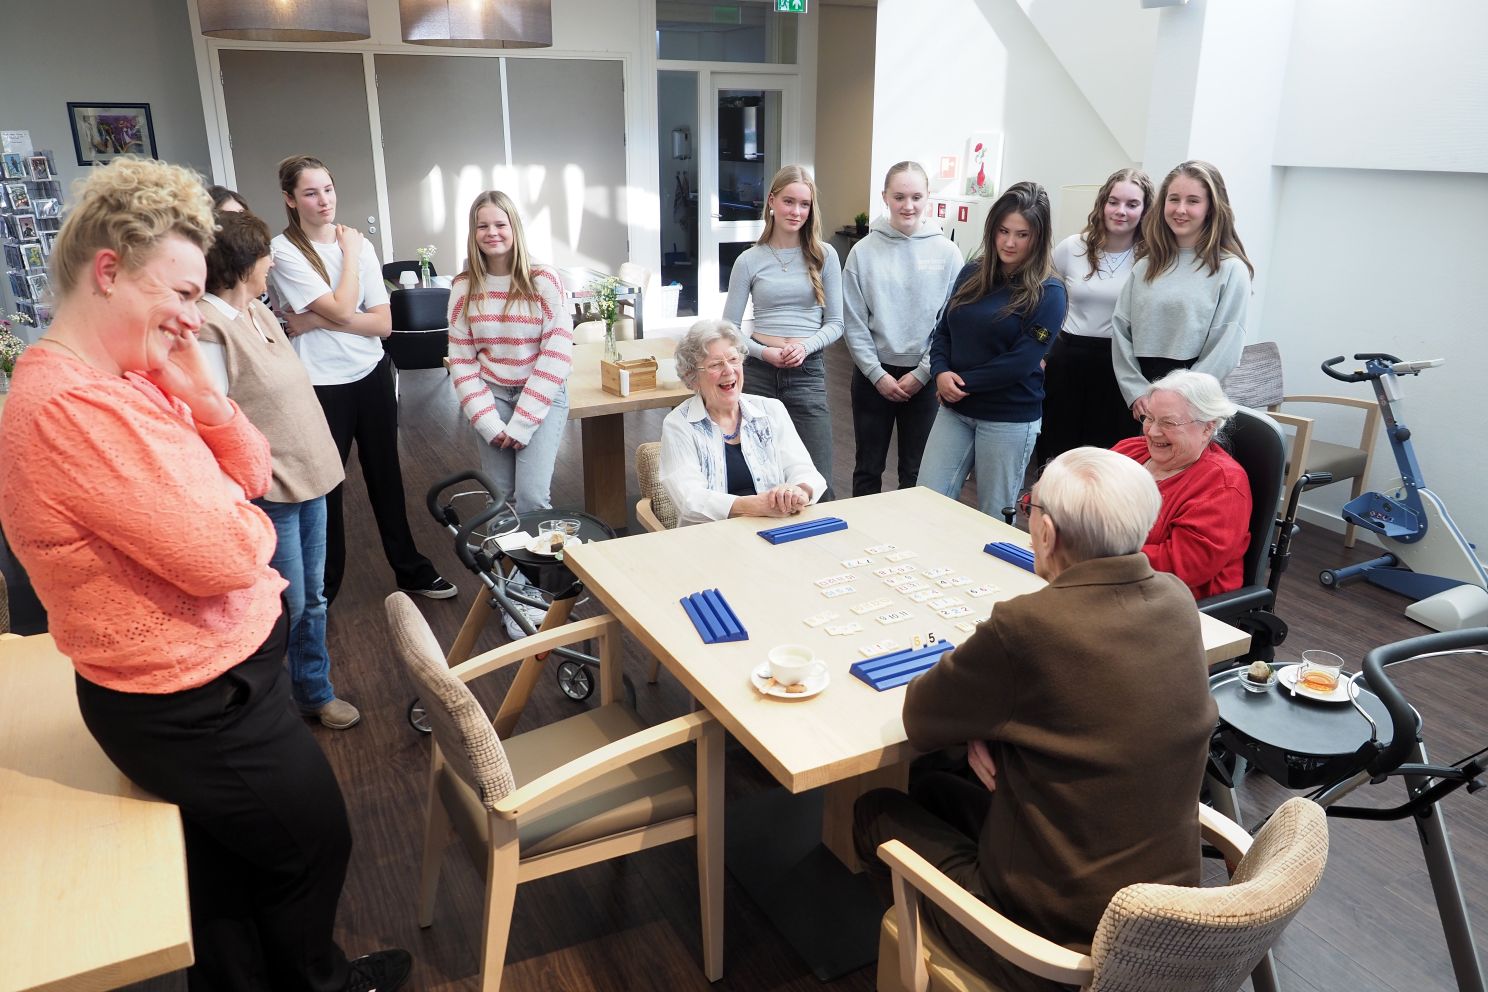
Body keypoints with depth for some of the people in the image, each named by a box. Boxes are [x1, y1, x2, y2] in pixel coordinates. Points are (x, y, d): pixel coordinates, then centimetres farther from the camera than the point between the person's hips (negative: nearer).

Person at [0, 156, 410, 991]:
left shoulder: (126, 376, 3)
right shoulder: (74, 407, -29)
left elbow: (254, 471, 6)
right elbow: (226, 557, -31)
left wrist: (201, 394, -10)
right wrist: (247, 519, -9)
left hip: (203, 679, 9)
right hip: (201, 702, -9)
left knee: (222, 862, 26)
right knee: (313, 849, 15)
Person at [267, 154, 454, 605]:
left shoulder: (358, 243, 2)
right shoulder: (284, 252, -12)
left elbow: (383, 323, -4)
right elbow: (342, 310, -21)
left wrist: (318, 321, -15)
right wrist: (349, 252, -11)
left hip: (372, 375, 4)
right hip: (323, 386, -4)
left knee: (386, 476, 16)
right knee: (324, 487, 6)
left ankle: (411, 571, 31)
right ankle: (321, 591, 24)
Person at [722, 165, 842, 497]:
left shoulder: (824, 255, 3)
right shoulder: (749, 261, 3)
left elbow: (835, 323, 4)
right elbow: (729, 329, 4)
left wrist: (806, 346, -14)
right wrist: (764, 352, -13)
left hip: (808, 372, 0)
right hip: (758, 372, 1)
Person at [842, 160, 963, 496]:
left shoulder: (947, 253, -3)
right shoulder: (864, 251, -3)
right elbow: (853, 323, -3)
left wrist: (922, 373, -8)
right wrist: (877, 374, -8)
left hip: (925, 378, 0)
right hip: (873, 374, 0)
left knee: (916, 471, 10)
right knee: (868, 468, 12)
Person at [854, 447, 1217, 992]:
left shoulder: (1028, 626, -29)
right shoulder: (1177, 601, -7)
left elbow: (920, 720, -13)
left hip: (1063, 941, -7)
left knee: (875, 811, 16)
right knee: (932, 787, 24)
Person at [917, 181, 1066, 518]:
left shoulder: (1048, 292, -8)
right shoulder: (972, 274, 7)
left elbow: (1021, 361, -15)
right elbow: (943, 329, 10)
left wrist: (963, 382, -13)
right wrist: (941, 372, -9)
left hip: (1010, 419, -4)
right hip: (954, 410, 5)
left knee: (994, 519, 8)